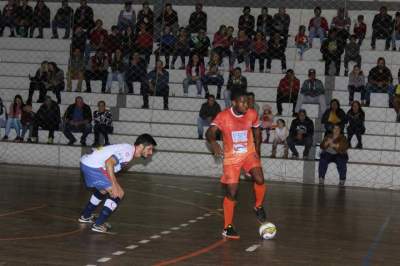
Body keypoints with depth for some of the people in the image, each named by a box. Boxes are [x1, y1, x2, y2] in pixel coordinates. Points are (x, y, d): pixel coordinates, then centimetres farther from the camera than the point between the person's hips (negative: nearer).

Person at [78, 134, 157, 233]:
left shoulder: (128, 150, 14)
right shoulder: (128, 151, -17)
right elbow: (109, 162, -28)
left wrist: (116, 186, 12)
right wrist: (114, 186, -25)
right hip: (92, 167, -10)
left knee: (103, 190, 32)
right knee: (118, 194, -8)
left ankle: (85, 216, 46)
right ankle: (98, 224, -5)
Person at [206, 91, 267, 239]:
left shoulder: (252, 114, -7)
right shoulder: (223, 116, -17)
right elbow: (210, 133, -26)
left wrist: (257, 151, 9)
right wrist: (214, 143, -47)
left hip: (249, 153, 2)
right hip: (231, 157, -2)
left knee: (259, 180, -23)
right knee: (231, 193, -3)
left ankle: (258, 207, 6)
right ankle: (228, 228, 10)